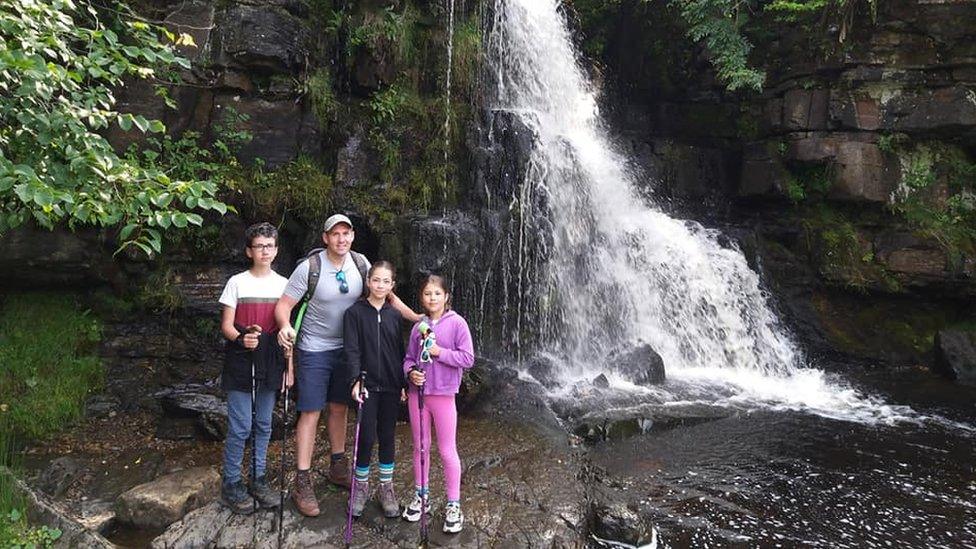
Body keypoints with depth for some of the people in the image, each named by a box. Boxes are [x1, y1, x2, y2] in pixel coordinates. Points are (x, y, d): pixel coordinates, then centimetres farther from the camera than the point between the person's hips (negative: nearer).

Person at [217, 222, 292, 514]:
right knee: (240, 427, -2)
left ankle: (258, 479, 25)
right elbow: (226, 325, -4)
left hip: (270, 366, 3)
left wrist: (289, 366, 6)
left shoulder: (283, 284, 6)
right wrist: (241, 339, -26)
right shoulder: (237, 282, -3)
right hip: (241, 364, -3)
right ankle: (230, 483, 14)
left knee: (264, 425, 12)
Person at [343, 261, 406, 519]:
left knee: (387, 437, 10)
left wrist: (404, 384, 8)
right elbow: (352, 350, -9)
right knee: (366, 437, 1)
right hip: (367, 385, -3)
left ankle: (386, 487, 24)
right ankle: (361, 487, 21)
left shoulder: (395, 315, 6)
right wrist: (356, 380, -20)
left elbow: (400, 352, 9)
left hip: (390, 386, 3)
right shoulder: (355, 312, -4)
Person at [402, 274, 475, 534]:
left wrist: (439, 352, -17)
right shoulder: (418, 327, 5)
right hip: (417, 393, 4)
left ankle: (453, 505, 17)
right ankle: (420, 495, 33)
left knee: (447, 451, 3)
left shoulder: (456, 323, -7)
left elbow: (467, 358, -11)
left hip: (443, 395, -4)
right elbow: (409, 358, 11)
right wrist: (411, 372, -9)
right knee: (420, 447, 16)